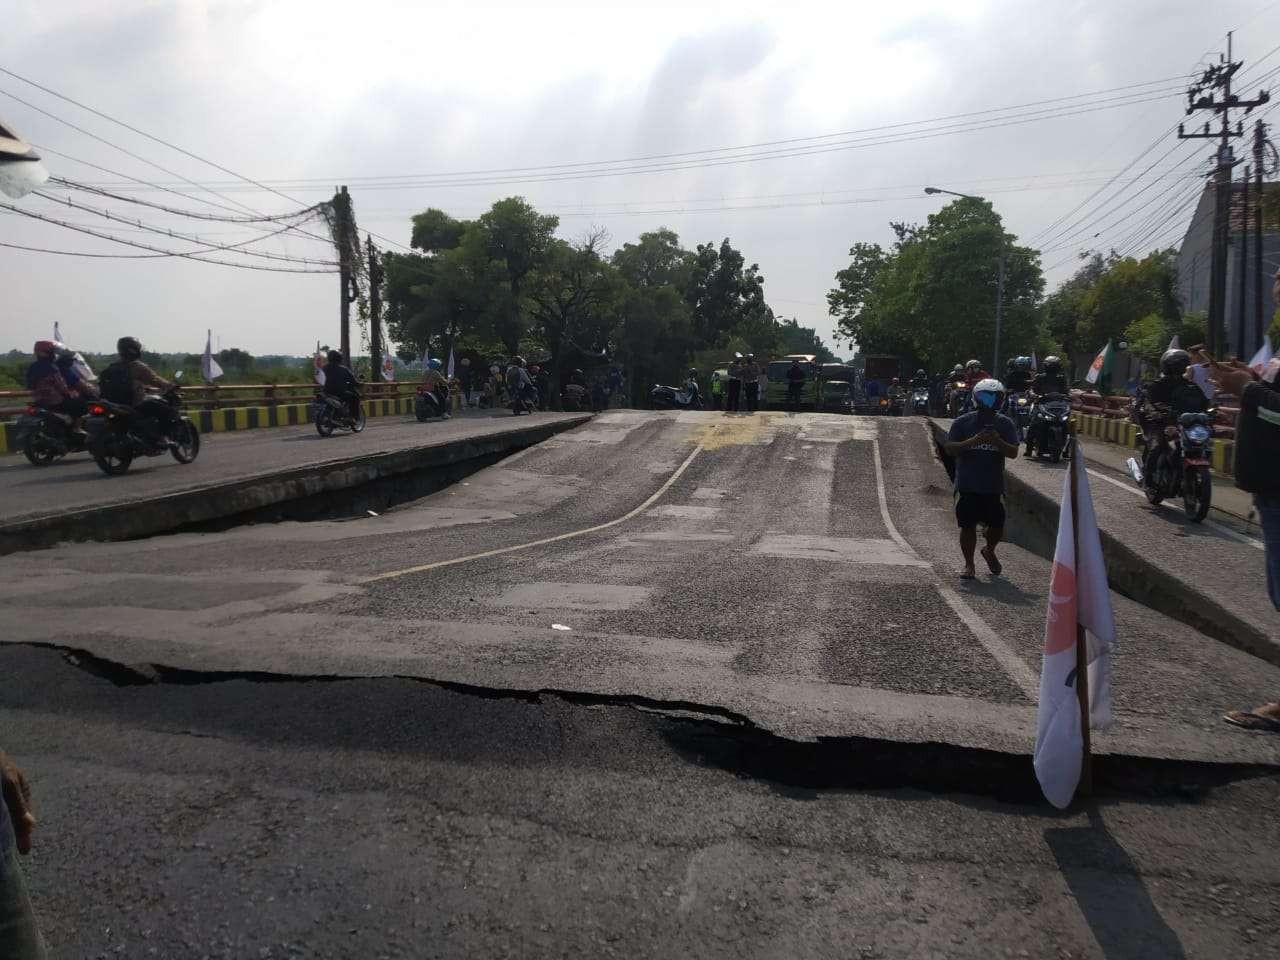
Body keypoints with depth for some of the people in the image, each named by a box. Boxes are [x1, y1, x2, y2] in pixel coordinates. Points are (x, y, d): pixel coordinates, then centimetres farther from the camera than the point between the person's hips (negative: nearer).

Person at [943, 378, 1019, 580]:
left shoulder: (1005, 424, 2)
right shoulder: (963, 422, -2)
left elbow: (1013, 452, -3)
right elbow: (949, 449, -8)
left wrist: (997, 441, -22)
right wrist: (974, 440, -22)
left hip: (994, 486, 2)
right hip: (967, 485, -1)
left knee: (997, 525, 5)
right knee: (968, 525, 1)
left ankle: (989, 551, 37)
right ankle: (969, 565, 16)